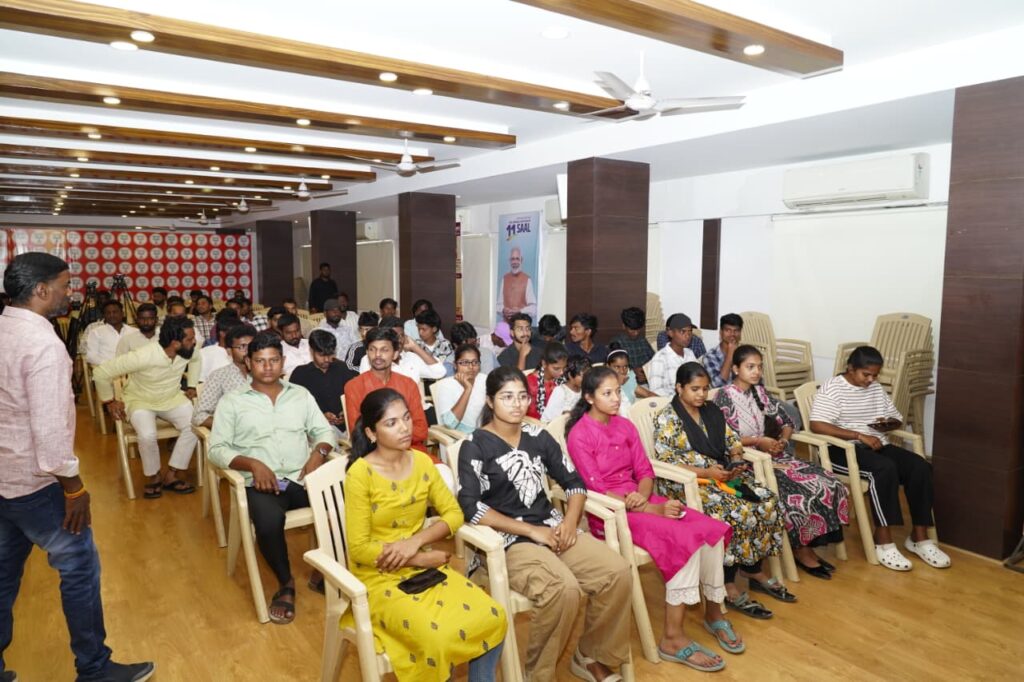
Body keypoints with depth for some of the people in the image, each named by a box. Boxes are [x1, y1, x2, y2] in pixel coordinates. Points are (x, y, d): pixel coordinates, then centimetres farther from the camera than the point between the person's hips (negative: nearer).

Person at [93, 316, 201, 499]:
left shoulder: (186, 351, -17)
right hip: (141, 401, -4)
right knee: (148, 436, -33)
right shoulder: (143, 357, -33)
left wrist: (192, 386, 6)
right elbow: (101, 373, -24)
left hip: (172, 398, 4)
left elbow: (195, 359, 12)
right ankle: (153, 477, -4)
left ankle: (170, 475, -9)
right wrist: (109, 402, -13)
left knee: (194, 426, -24)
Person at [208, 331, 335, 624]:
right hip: (261, 482, -2)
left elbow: (325, 431, 12)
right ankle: (286, 583, -4)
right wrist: (253, 464, -16)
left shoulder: (301, 394, 15)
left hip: (303, 477, 3)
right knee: (269, 523, -34)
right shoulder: (232, 401, 7)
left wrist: (319, 453, -10)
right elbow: (217, 449, 0)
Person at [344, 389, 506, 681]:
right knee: (437, 639, -29)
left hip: (424, 568, 5)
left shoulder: (421, 462, 0)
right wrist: (423, 558, -14)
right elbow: (359, 548, -16)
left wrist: (416, 541, -14)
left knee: (493, 619, -14)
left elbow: (453, 513, 3)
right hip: (379, 577, -5)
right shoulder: (360, 473, -16)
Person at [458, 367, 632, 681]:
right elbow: (470, 509, -16)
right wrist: (531, 530, -16)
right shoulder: (475, 446, -6)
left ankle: (591, 656, 9)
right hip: (508, 541, -5)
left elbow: (574, 482, 14)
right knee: (564, 589, -31)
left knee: (618, 573, -15)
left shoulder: (538, 437, 10)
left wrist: (570, 521, -6)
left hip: (552, 529, 6)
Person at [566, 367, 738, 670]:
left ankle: (713, 611, 10)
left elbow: (645, 472, 8)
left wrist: (644, 496, -16)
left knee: (711, 530, -12)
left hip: (641, 501, 7)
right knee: (685, 540, -26)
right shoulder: (579, 435, -12)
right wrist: (652, 509, -20)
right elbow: (596, 491, -17)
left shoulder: (626, 426, 9)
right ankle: (672, 638, -17)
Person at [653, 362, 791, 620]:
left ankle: (755, 571, 2)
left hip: (722, 475, 7)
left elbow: (731, 441, 16)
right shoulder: (667, 418, -8)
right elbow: (665, 461, -15)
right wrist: (706, 472, -21)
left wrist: (737, 461, -7)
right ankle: (728, 586, -16)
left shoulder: (712, 411, 13)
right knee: (737, 513, -29)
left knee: (767, 503, -13)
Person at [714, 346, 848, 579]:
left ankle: (809, 545, -1)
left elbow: (786, 421, 15)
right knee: (798, 492, -25)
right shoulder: (725, 396, -8)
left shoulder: (760, 392, 13)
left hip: (773, 456, 7)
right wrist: (758, 441, -18)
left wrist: (783, 441, -6)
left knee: (828, 484, -10)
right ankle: (801, 549, -2)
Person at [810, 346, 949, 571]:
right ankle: (883, 542, -26)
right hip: (842, 449, -7)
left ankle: (919, 537, -9)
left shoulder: (876, 388, 15)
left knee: (920, 466, -18)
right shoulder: (832, 388, -9)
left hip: (878, 445, 7)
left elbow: (897, 418, 22)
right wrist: (859, 435, -24)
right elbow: (817, 425, -21)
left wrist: (888, 424, -5)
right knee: (885, 469, -34)